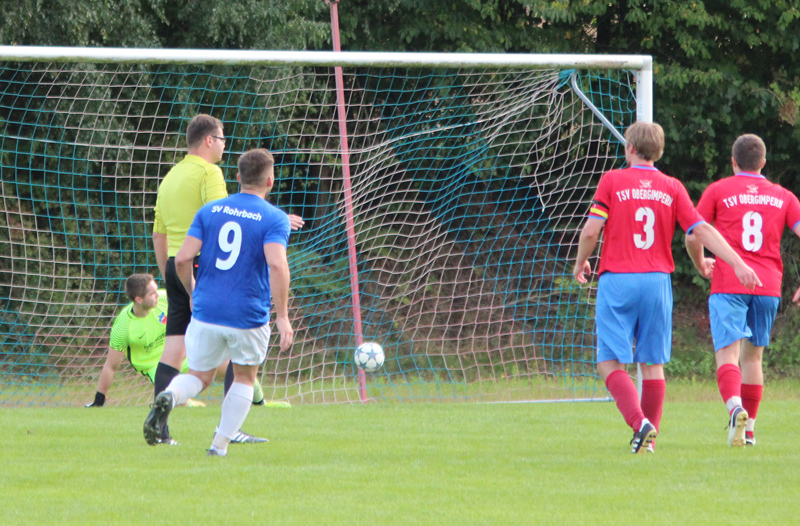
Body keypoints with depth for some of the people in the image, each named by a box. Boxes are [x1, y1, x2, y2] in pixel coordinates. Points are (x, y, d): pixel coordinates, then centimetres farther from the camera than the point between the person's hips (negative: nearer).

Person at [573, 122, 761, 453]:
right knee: (653, 363, 11)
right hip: (657, 280, 3)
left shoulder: (612, 180, -1)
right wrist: (737, 263, 1)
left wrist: (580, 264, 12)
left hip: (617, 280, -3)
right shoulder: (672, 188, 6)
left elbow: (591, 230, -6)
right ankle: (649, 436, 11)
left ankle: (639, 423, -22)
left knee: (610, 362, -2)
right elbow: (701, 230, 0)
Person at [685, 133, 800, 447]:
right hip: (768, 286, 3)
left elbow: (692, 237, 4)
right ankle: (748, 429, 17)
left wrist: (701, 266, 24)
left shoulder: (718, 191, 7)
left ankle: (735, 408, -39)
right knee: (752, 355, 16)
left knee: (727, 353, -12)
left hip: (728, 284, -3)